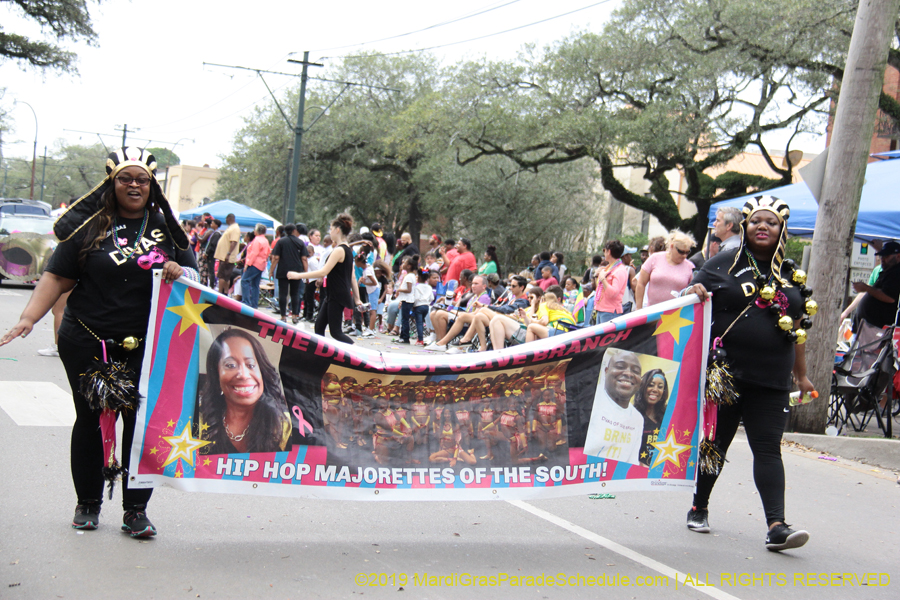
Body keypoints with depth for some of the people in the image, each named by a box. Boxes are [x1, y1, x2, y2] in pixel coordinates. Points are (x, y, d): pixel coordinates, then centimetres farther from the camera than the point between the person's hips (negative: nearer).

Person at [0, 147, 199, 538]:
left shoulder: (166, 229, 9)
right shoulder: (89, 226, 2)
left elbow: (194, 276, 13)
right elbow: (57, 277, -1)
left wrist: (179, 274, -10)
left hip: (146, 348, 1)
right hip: (88, 344, -1)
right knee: (90, 421, 8)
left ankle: (136, 509, 12)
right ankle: (88, 503, 24)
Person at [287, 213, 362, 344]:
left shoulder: (339, 250, -17)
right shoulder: (347, 250, 12)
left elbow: (324, 272, -23)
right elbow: (352, 277, 15)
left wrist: (298, 275, -18)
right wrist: (357, 298, 18)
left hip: (337, 296, -10)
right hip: (332, 295, 10)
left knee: (335, 331, -5)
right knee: (319, 324, 12)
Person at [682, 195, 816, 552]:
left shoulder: (791, 276, 13)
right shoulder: (724, 265, 2)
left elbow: (797, 329, 19)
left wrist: (801, 375, 21)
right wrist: (694, 293, -22)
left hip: (770, 382, 2)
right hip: (723, 373, -2)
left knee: (768, 449, -4)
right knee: (714, 442, 9)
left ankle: (776, 526, -10)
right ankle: (699, 509, 27)